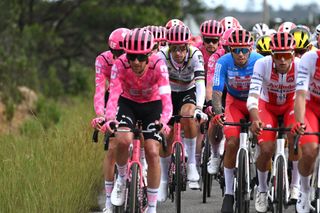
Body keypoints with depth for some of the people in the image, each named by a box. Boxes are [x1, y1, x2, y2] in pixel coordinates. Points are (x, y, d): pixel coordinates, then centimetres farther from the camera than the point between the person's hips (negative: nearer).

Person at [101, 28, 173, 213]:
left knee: (153, 152, -12)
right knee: (123, 139, -29)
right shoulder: (120, 65, -28)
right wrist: (110, 118, -56)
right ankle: (122, 178, 1)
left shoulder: (158, 65, -30)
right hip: (127, 103, 0)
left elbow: (166, 98, -37)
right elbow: (113, 94, -37)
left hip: (152, 105, 0)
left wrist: (163, 121, -55)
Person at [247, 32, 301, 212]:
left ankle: (296, 185, -8)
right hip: (267, 105, 0)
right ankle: (262, 189, 10)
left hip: (290, 104, 0)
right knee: (267, 149, -18)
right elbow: (253, 96, -35)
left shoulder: (300, 66, -30)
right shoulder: (262, 64, -30)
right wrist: (255, 120, -53)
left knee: (295, 135, -28)